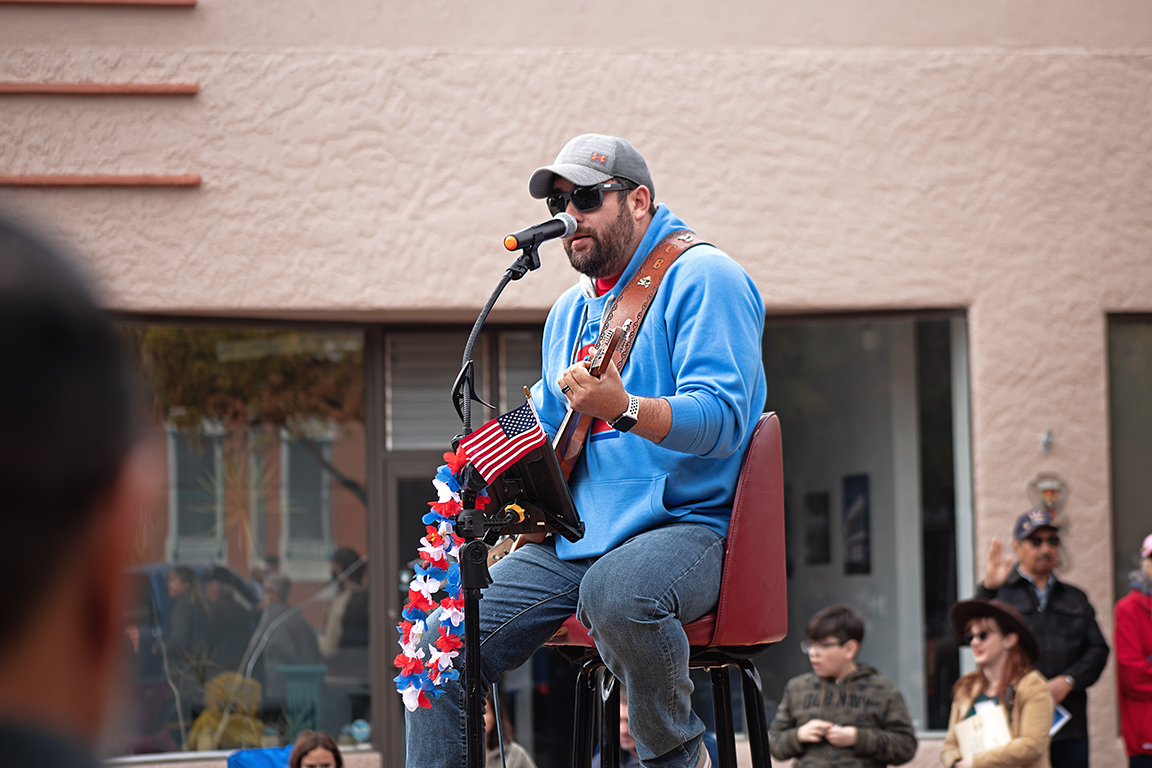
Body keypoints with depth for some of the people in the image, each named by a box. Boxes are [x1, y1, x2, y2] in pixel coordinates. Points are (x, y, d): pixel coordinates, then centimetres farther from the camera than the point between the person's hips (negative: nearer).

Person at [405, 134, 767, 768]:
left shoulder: (699, 277, -6)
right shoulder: (571, 311, 21)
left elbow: (724, 418, -20)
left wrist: (624, 408, -36)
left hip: (686, 524, -8)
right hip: (572, 539, 8)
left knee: (615, 593, -40)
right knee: (437, 647, -8)